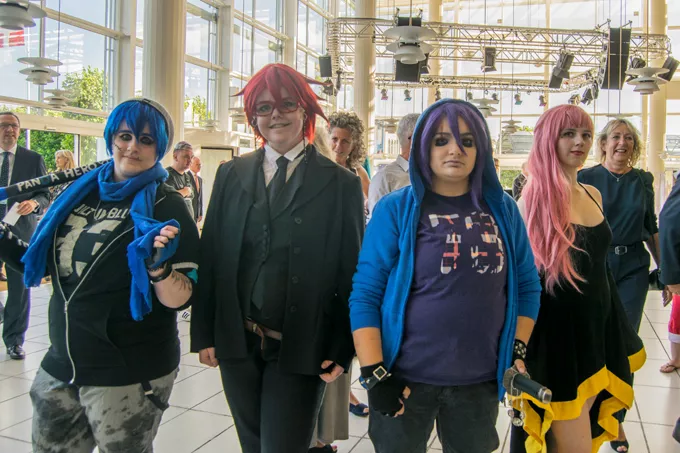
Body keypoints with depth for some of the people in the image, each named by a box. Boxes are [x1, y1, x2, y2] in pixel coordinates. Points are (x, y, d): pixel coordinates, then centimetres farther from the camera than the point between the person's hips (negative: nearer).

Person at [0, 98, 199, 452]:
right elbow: (54, 266, 15)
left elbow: (178, 300, -16)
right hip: (61, 366, 6)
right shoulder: (79, 193, 4)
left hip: (129, 378, -5)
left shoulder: (165, 207, -11)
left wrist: (158, 266, -34)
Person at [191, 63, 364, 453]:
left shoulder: (342, 184, -4)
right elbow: (210, 257, 5)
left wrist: (343, 350, -7)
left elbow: (352, 272, -4)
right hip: (236, 343, 4)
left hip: (301, 350, -3)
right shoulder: (231, 175, 6)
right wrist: (204, 332, 2)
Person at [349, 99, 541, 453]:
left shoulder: (502, 209, 4)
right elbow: (364, 295, -8)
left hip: (481, 382, 3)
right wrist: (374, 376, -13)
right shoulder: (396, 209, -6)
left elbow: (527, 285, 10)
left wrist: (517, 351, 1)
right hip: (405, 379, -3)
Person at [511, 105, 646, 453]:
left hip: (597, 329, 7)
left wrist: (620, 335, 19)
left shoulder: (593, 195, 9)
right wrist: (519, 352, -14)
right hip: (557, 335, -7)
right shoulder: (536, 197, -12)